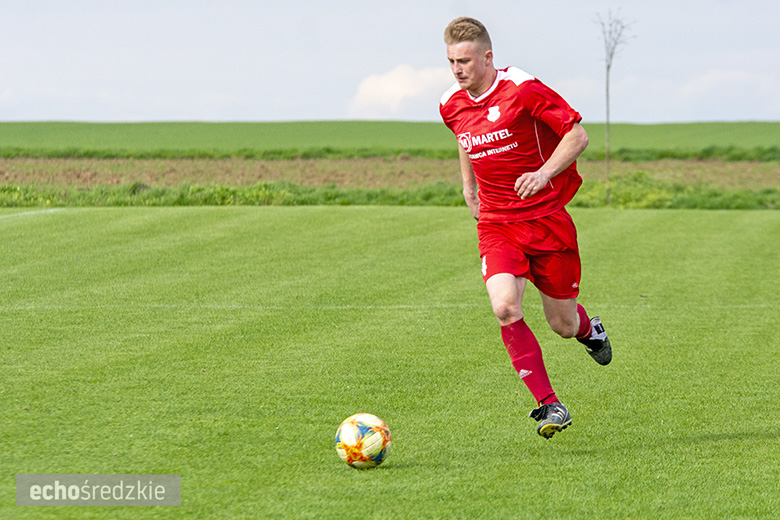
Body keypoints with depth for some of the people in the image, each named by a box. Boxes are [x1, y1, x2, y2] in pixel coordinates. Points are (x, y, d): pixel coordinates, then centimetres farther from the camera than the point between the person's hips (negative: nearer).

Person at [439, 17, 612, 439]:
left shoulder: (522, 90, -14)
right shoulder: (451, 106, 4)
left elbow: (577, 135, -11)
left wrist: (544, 173, -22)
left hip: (547, 219, -3)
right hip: (496, 225, 3)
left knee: (562, 324, 5)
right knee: (505, 308, -22)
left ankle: (588, 329, 46)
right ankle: (549, 406, -15)